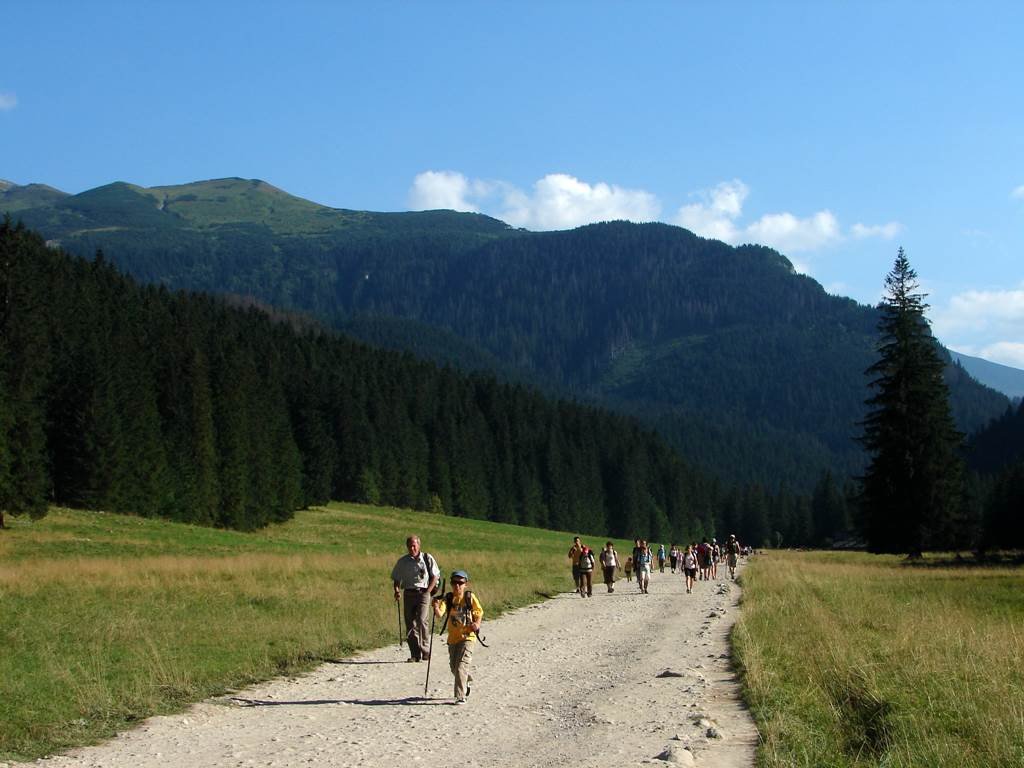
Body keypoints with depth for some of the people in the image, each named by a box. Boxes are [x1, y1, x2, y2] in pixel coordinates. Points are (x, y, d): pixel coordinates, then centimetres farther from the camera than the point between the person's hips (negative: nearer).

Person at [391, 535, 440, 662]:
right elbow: (395, 578, 17)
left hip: (423, 593, -3)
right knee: (410, 623, 0)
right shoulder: (403, 561, 11)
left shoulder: (427, 559, 5)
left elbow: (435, 576, 7)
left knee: (421, 620, -18)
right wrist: (397, 591, -1)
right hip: (408, 593, 3)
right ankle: (415, 654, 4)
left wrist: (428, 591, -5)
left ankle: (425, 651, -9)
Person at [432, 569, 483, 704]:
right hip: (453, 637, 4)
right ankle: (467, 680, 46)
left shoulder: (470, 597, -5)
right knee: (453, 666, 16)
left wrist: (477, 624, -12)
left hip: (467, 636, -4)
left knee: (461, 666, -14)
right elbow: (439, 614, -17)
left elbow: (479, 612, 6)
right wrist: (436, 607, -38)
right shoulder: (448, 598, -3)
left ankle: (461, 696, -12)